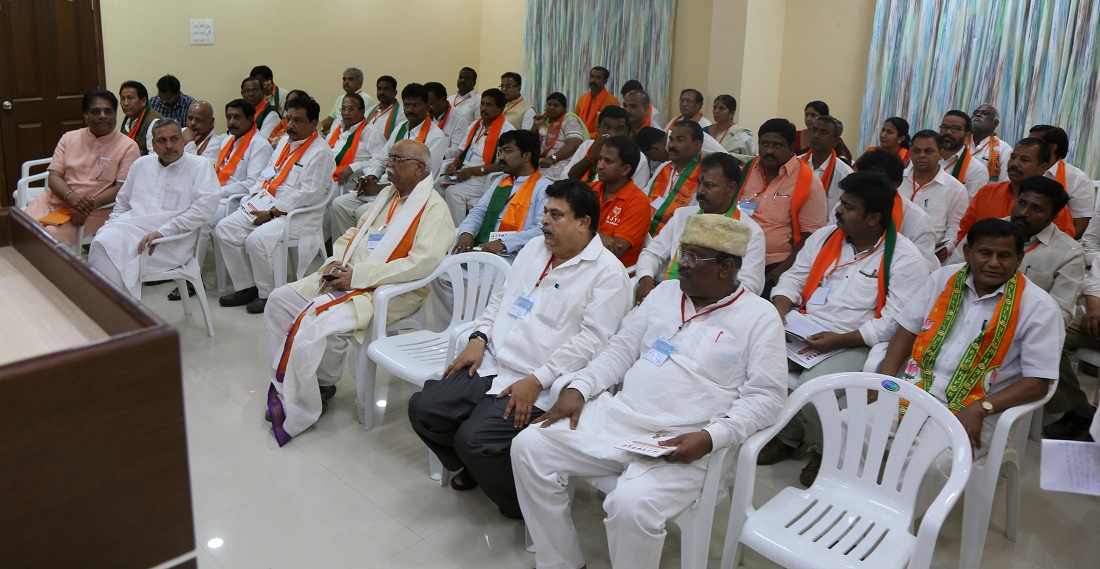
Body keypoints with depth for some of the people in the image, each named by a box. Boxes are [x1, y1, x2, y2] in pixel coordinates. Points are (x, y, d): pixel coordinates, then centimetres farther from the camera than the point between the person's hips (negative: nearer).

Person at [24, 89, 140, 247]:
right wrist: (71, 196, -16)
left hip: (92, 211, -4)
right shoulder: (69, 138, 13)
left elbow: (122, 188, -8)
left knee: (51, 236, -28)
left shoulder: (128, 147, 0)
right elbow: (54, 177, 6)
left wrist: (90, 205, -22)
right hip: (52, 201, 5)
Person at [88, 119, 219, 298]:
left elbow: (204, 208, -10)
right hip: (132, 227, 5)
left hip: (171, 240, -5)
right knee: (104, 241, -27)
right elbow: (122, 204, 30)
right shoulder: (141, 164, 24)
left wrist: (162, 231, -17)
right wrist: (110, 227, 8)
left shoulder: (200, 166, 5)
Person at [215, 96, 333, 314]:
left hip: (297, 215, -9)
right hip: (265, 206, 9)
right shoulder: (285, 142, 16)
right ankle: (246, 287, 3)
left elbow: (308, 194, -18)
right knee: (224, 229, -5)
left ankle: (267, 294, -8)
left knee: (257, 239, -29)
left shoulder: (320, 152, -12)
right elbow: (267, 174, 23)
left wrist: (272, 214, -19)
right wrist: (255, 196, 3)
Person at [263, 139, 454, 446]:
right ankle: (286, 384, 8)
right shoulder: (388, 194, 18)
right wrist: (336, 263, 1)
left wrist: (357, 276, -22)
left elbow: (422, 262, -25)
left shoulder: (433, 208, -11)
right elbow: (354, 234, 24)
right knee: (281, 299, 2)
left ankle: (297, 412, -6)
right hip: (346, 278, 10)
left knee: (316, 323, -28)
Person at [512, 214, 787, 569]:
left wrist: (710, 438, -19)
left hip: (681, 444, -6)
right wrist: (578, 388, 2)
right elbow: (621, 350, 18)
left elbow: (767, 395, -5)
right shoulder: (665, 292, 16)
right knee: (529, 447, -8)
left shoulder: (759, 317, 0)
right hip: (615, 417, 6)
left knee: (631, 504, -33)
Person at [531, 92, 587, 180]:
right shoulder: (543, 119, 20)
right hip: (540, 159, 5)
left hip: (561, 161, -5)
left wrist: (552, 158, -23)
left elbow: (573, 146, -13)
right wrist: (536, 125, 5)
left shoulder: (569, 120, 2)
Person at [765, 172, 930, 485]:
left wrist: (841, 340, -23)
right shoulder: (825, 237, 10)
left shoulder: (905, 258, -9)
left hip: (857, 345, -6)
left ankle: (826, 450, 3)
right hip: (802, 332, 6)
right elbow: (794, 277, 15)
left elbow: (896, 320, -16)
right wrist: (780, 311, -5)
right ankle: (786, 436, 9)